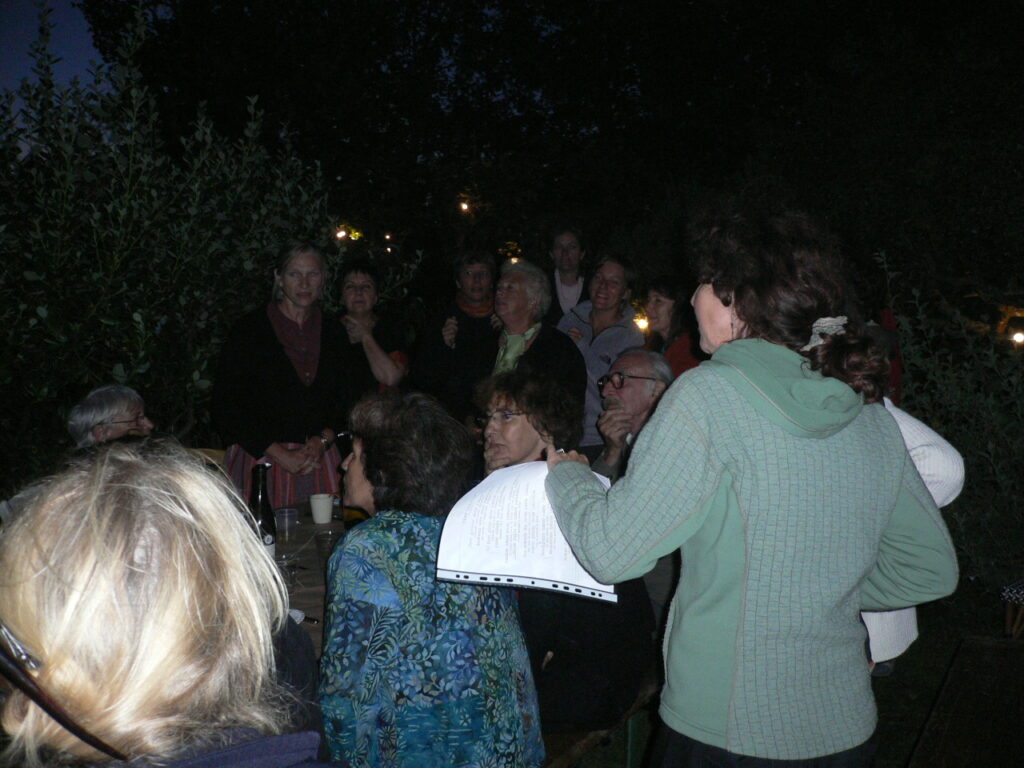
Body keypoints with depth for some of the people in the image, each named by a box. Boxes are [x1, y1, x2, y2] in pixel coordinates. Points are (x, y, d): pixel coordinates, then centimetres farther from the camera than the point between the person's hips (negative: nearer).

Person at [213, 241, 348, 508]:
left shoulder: (332, 333, 11)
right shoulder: (250, 330, -2)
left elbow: (344, 400, 14)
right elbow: (226, 407, -5)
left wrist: (322, 440, -5)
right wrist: (281, 455, -9)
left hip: (319, 462, 3)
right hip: (261, 460, -3)